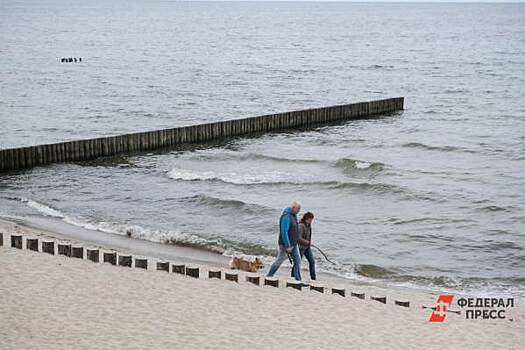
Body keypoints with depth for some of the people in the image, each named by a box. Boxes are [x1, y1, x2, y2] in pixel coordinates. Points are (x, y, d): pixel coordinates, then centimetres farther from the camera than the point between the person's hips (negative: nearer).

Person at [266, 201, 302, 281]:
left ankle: (298, 280, 8)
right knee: (279, 261, 1)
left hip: (294, 244, 9)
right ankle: (269, 276, 14)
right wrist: (287, 246, -26)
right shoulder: (286, 216, -21)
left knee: (297, 261, 5)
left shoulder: (293, 215, 9)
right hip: (286, 245, -9)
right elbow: (284, 232, -25)